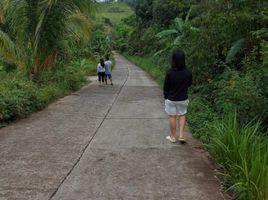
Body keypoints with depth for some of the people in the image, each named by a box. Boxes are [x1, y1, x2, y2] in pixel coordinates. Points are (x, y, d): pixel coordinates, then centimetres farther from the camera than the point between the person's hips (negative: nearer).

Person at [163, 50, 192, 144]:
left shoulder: (170, 73, -21)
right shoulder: (188, 72, -15)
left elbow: (166, 87, -10)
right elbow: (189, 84, 2)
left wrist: (165, 97, 6)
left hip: (171, 99, -2)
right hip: (183, 99, 2)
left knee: (172, 117, 13)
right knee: (182, 116, 20)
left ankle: (172, 137, 24)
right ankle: (181, 135, 14)